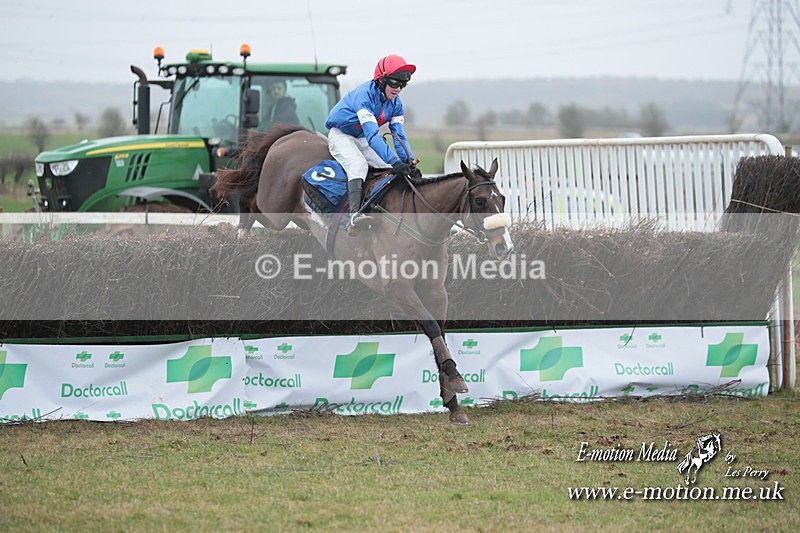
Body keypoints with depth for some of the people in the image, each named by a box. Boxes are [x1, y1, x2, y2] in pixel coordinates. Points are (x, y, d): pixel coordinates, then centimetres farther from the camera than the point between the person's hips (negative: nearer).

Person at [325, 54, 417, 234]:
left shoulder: (395, 102, -6)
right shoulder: (364, 94, -32)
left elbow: (399, 134, -6)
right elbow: (372, 134, -39)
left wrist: (409, 161, -24)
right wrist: (394, 161, -47)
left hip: (362, 140, 8)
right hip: (341, 135, -8)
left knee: (391, 170, -7)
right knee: (358, 163, -34)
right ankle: (355, 216, -52)